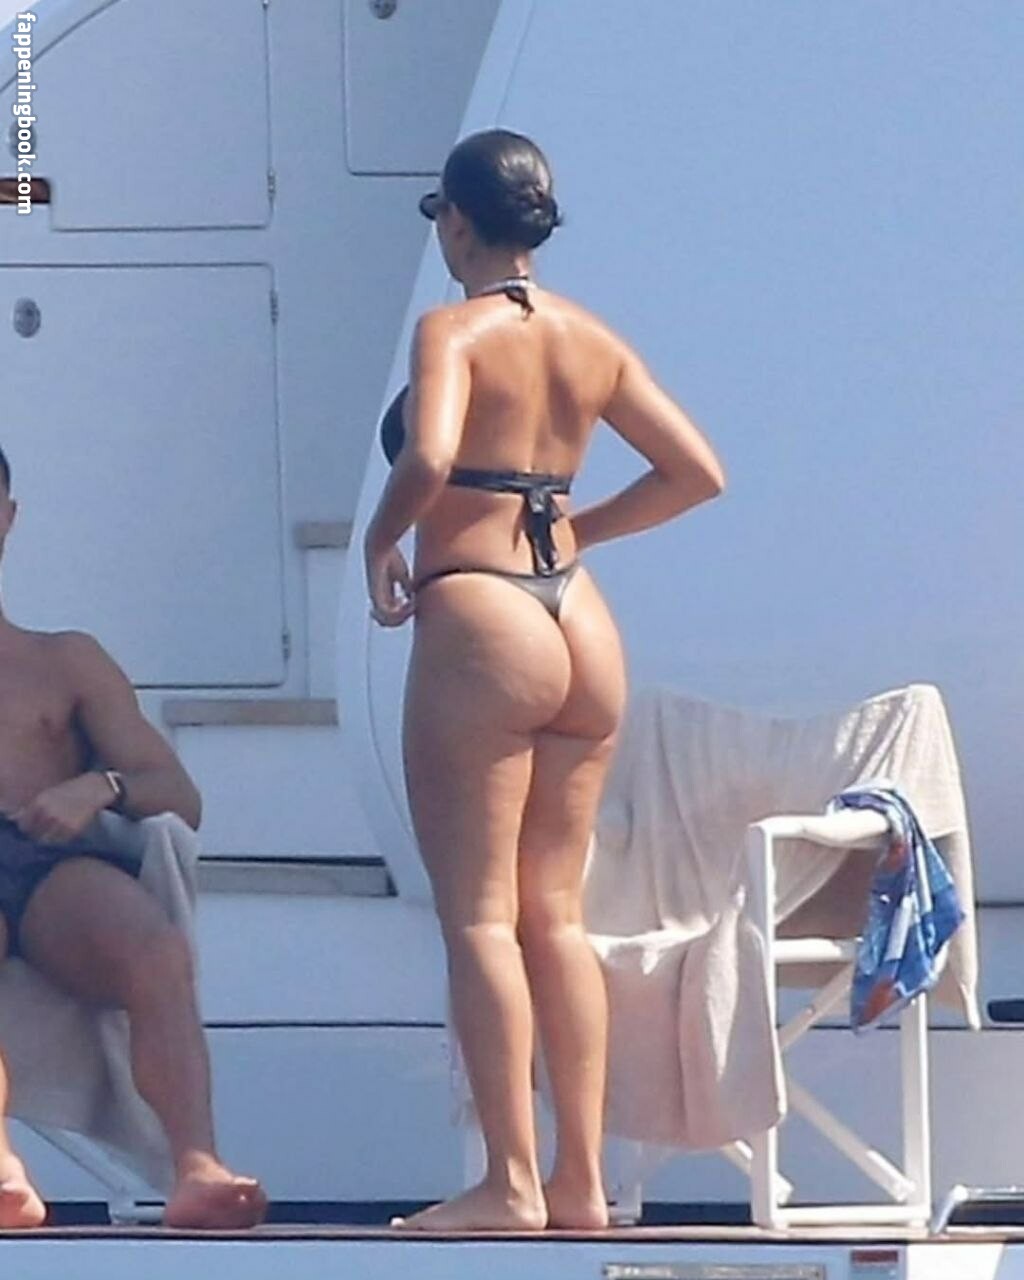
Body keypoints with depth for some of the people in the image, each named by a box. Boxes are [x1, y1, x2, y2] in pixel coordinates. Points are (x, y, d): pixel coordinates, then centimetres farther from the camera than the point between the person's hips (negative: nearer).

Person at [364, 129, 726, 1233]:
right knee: (556, 913, 10)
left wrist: (381, 543, -7)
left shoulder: (456, 330, -9)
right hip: (582, 624, 7)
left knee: (479, 913, -3)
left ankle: (511, 1184, -6)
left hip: (480, 623, -7)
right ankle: (582, 1183, 9)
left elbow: (429, 458, -25)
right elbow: (696, 471, 12)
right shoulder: (593, 341, 11)